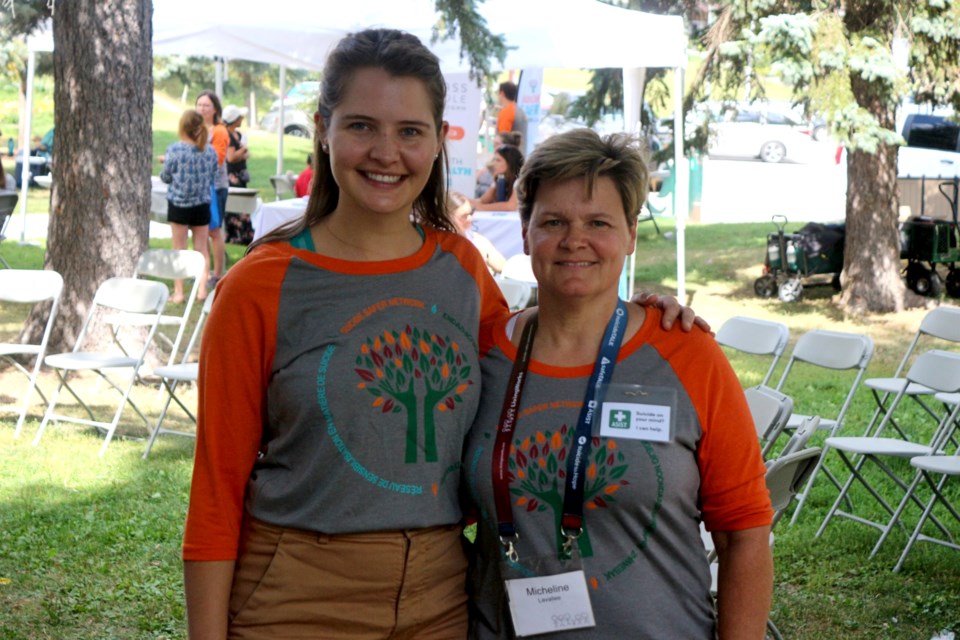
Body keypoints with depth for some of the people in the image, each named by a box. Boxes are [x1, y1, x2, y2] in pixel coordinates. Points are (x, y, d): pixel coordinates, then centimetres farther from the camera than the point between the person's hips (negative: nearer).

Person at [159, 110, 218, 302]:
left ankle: (178, 292, 7)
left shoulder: (175, 150, -15)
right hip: (202, 204, 2)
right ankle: (202, 288, 10)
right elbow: (212, 177, 4)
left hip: (178, 203, -2)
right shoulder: (210, 151, -5)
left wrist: (166, 162, 13)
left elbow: (166, 177, -6)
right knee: (201, 248, 13)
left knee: (179, 249, 6)